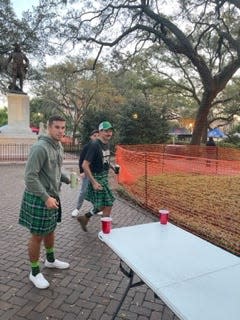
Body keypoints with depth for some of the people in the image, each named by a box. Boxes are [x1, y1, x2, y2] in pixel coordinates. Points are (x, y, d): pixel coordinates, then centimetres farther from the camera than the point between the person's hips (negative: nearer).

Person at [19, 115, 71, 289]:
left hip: (53, 196, 8)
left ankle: (50, 260, 45)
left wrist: (68, 179, 3)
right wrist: (46, 198, -26)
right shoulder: (40, 148, -22)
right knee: (37, 236, 6)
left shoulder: (59, 147, 6)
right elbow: (30, 177, -25)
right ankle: (35, 272, 25)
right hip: (39, 198, -8)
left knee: (50, 230, 23)